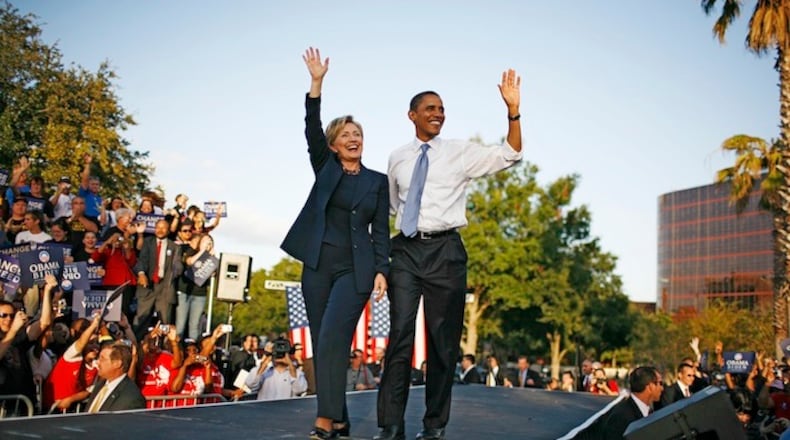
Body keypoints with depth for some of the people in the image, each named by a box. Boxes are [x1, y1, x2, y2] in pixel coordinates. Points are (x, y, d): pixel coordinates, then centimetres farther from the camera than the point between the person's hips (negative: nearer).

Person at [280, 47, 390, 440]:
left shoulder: (377, 181, 9)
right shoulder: (325, 168, 11)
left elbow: (381, 230, 5)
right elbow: (311, 131, -3)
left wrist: (381, 270, -7)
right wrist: (316, 83, -13)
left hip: (355, 267, -3)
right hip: (318, 263, 3)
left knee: (332, 338, -17)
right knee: (322, 343, 2)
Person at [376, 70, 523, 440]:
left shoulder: (461, 152, 5)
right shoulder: (397, 159, 12)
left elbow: (509, 155, -6)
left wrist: (513, 110, -15)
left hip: (445, 250, -1)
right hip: (406, 249, 2)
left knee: (443, 339, 3)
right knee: (400, 335, -4)